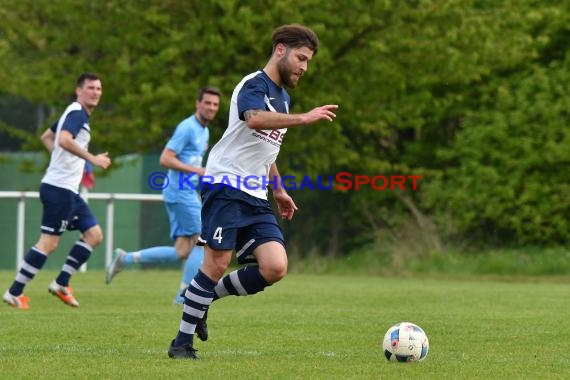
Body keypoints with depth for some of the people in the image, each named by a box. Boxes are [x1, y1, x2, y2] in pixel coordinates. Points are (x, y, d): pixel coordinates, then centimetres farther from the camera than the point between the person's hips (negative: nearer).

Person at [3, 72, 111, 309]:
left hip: (69, 191, 10)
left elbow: (46, 136, 29)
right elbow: (64, 139, -30)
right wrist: (93, 159, -29)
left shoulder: (76, 113, 18)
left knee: (94, 234, 8)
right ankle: (14, 293, -6)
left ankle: (61, 284, 9)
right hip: (59, 188, -10)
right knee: (49, 242, -10)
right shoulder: (77, 113, -12)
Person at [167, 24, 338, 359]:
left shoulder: (282, 97, 21)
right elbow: (254, 119, -32)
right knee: (217, 264, -12)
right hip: (226, 186, -8)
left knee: (275, 268, -9)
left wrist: (279, 190, 32)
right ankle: (182, 342, -1)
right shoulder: (254, 85, -8)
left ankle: (204, 298, 10)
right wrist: (304, 118, -36)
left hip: (256, 197, 8)